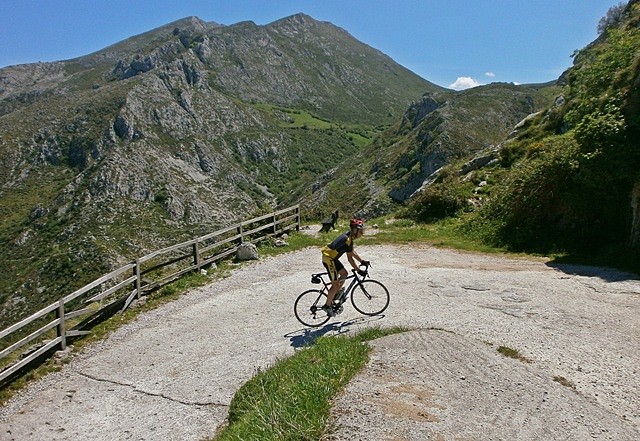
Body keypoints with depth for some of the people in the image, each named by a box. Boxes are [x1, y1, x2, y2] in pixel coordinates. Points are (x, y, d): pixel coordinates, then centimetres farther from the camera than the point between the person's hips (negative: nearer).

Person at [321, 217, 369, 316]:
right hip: (329, 259, -10)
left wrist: (362, 261, 15)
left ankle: (335, 295, 23)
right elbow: (350, 258, -20)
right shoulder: (348, 240, -22)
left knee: (344, 273, 16)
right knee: (335, 284, -3)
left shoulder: (348, 236, 8)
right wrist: (358, 270, -16)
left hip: (332, 258, 10)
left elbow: (353, 252, 17)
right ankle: (327, 306, 7)